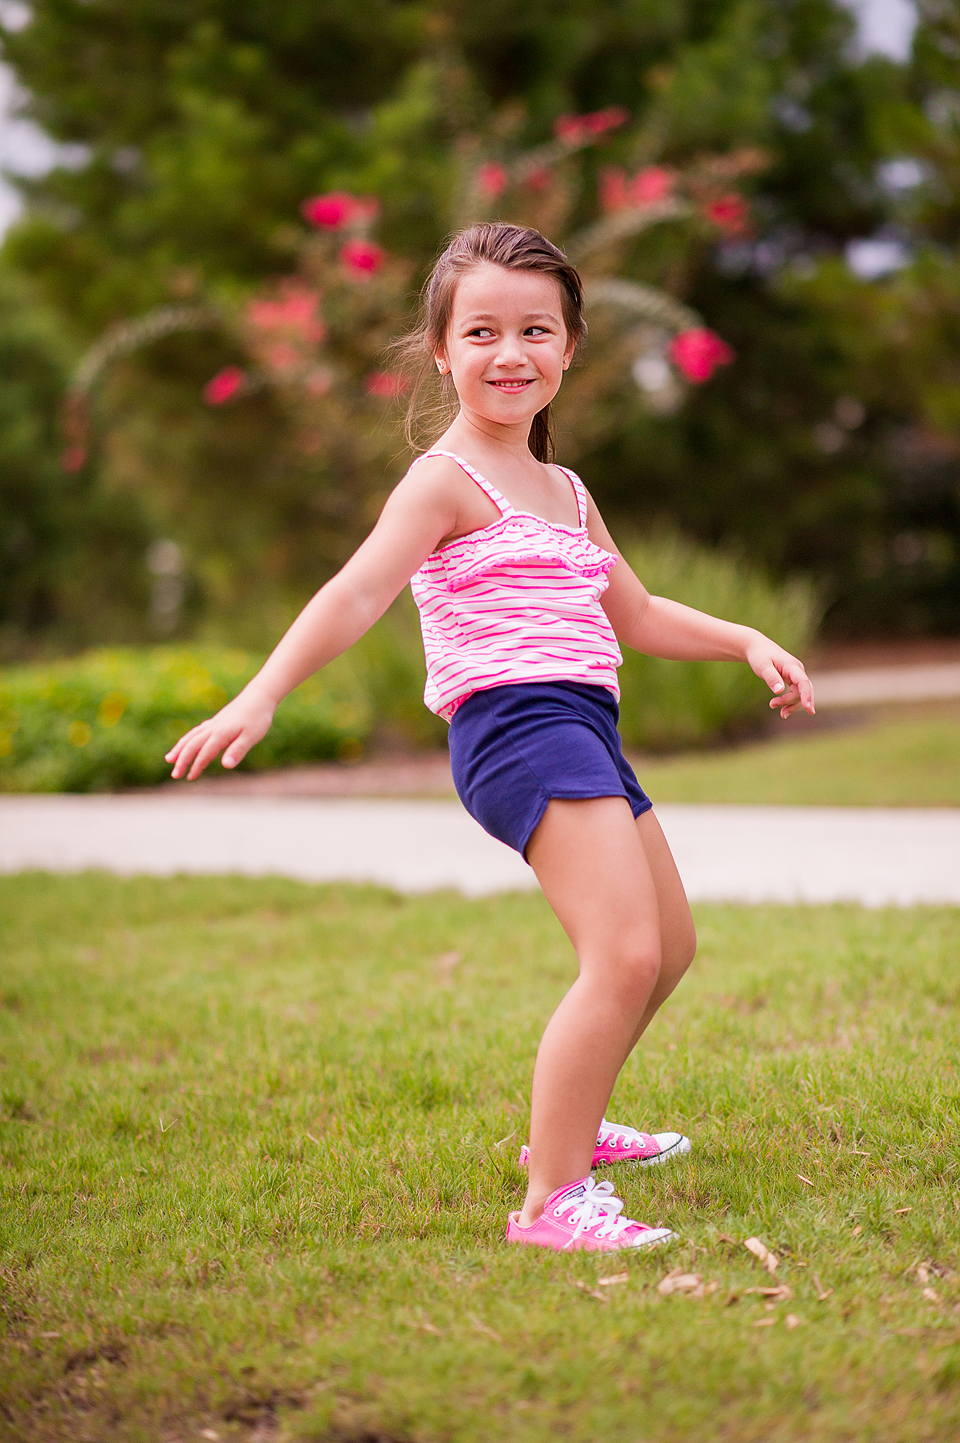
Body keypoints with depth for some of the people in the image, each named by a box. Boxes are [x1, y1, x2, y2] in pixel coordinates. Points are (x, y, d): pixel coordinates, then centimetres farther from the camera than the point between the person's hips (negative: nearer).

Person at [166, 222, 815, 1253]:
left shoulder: (564, 491, 21)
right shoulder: (447, 480, -5)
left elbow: (636, 614, 31)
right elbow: (357, 595, -18)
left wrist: (747, 641, 20)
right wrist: (259, 697, -32)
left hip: (583, 725, 10)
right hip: (515, 719, -10)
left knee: (670, 946, 22)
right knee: (625, 956, -22)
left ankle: (568, 1124, 40)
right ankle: (551, 1199, -18)